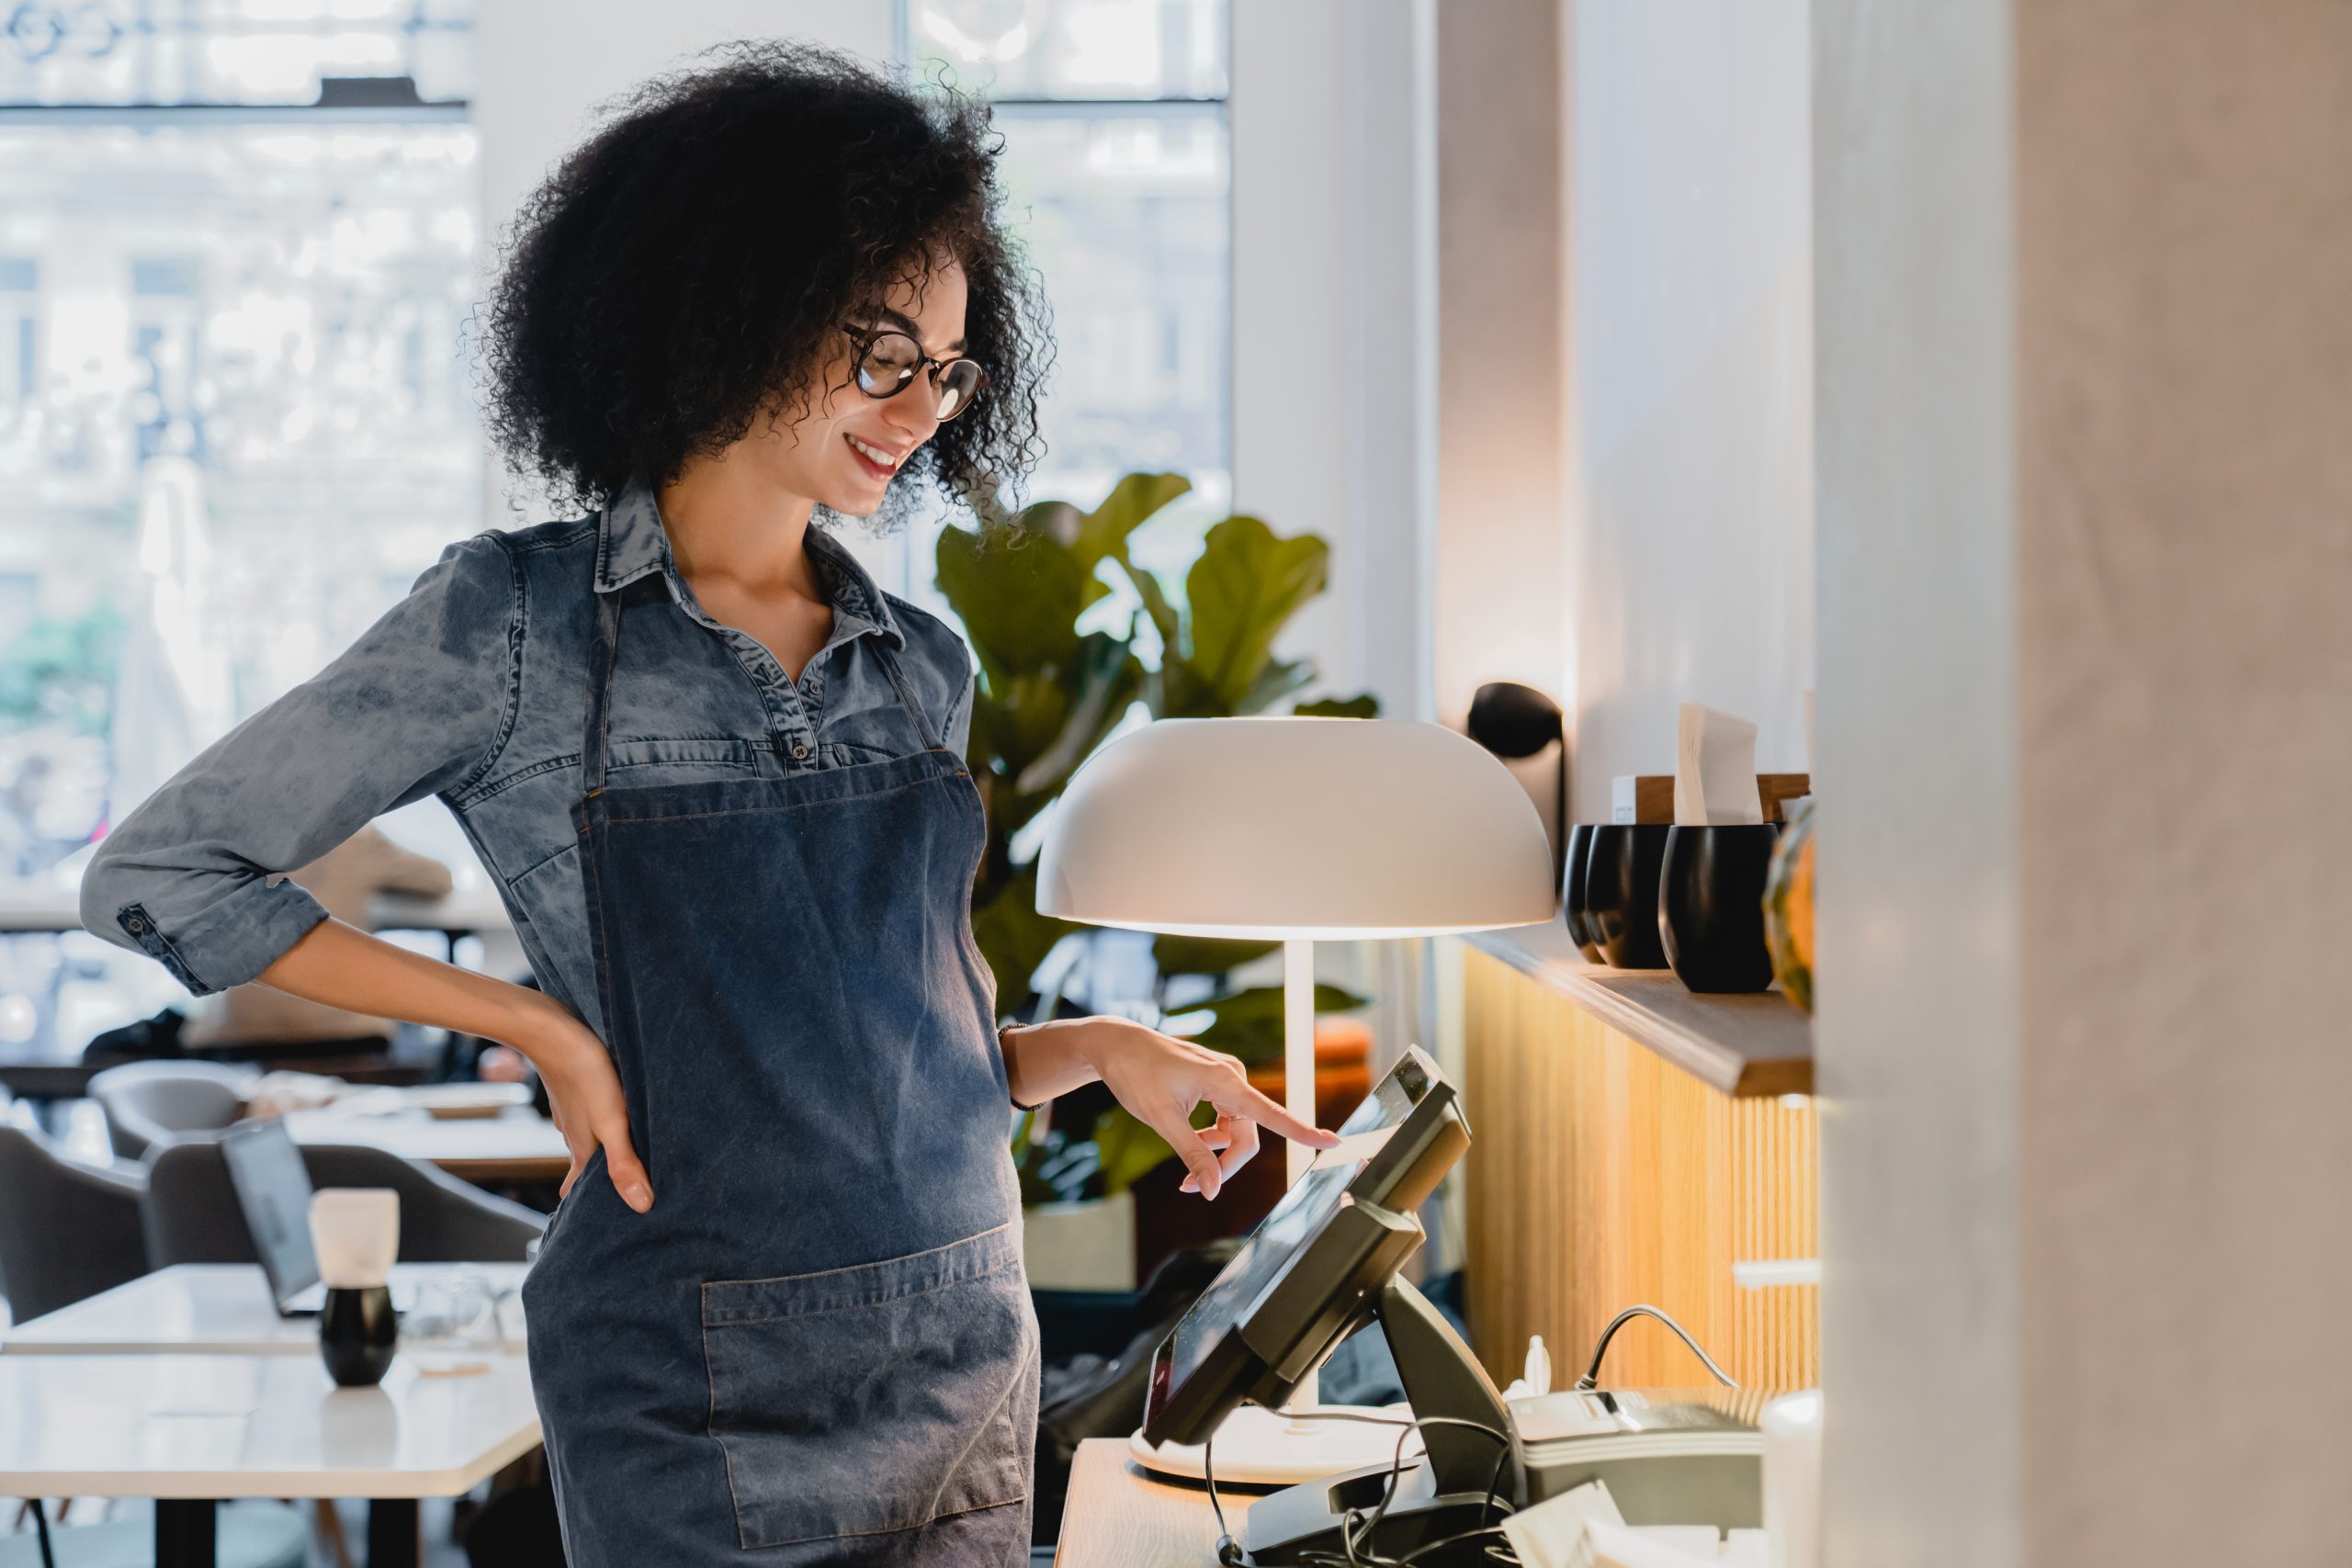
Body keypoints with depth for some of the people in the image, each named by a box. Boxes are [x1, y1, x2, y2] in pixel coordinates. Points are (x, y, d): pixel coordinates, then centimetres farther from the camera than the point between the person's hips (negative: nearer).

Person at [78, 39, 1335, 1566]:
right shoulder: (516, 625, -7)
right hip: (707, 1403, -5)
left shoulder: (923, 665, 9)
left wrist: (1101, 1051, -1)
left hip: (972, 1365, 5)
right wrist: (539, 1026, -8)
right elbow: (158, 875, -5)